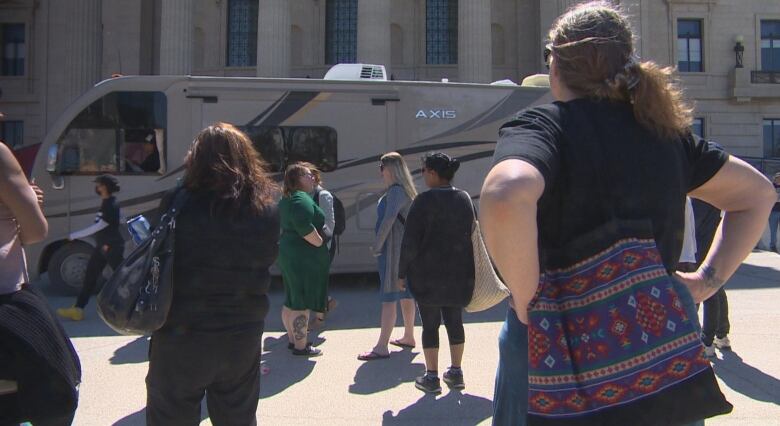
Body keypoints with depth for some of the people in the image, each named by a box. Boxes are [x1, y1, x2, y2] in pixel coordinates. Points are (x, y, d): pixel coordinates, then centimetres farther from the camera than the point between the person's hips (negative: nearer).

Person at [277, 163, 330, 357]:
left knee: (291, 301, 17)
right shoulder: (302, 199, -16)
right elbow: (305, 227, -29)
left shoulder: (287, 200, 17)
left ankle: (293, 339, 28)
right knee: (302, 303, -4)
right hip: (304, 257, -11)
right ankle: (300, 346, 3)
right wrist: (320, 243, -19)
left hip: (288, 253, 11)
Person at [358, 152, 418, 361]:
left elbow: (389, 218, -28)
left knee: (389, 297, -8)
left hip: (393, 249, -10)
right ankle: (408, 337, 30)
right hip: (404, 248, 10)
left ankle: (381, 347, -4)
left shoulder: (396, 191, -17)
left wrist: (377, 244, -21)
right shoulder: (402, 190, 15)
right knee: (405, 293, 18)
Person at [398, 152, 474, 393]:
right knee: (455, 321, 14)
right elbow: (472, 235, 12)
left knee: (430, 323, 4)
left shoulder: (425, 201, -14)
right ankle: (456, 373, 23)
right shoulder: (465, 199, 6)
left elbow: (410, 242, -14)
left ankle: (431, 377, 10)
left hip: (428, 273, -5)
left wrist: (402, 272, -5)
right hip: (459, 272, 6)